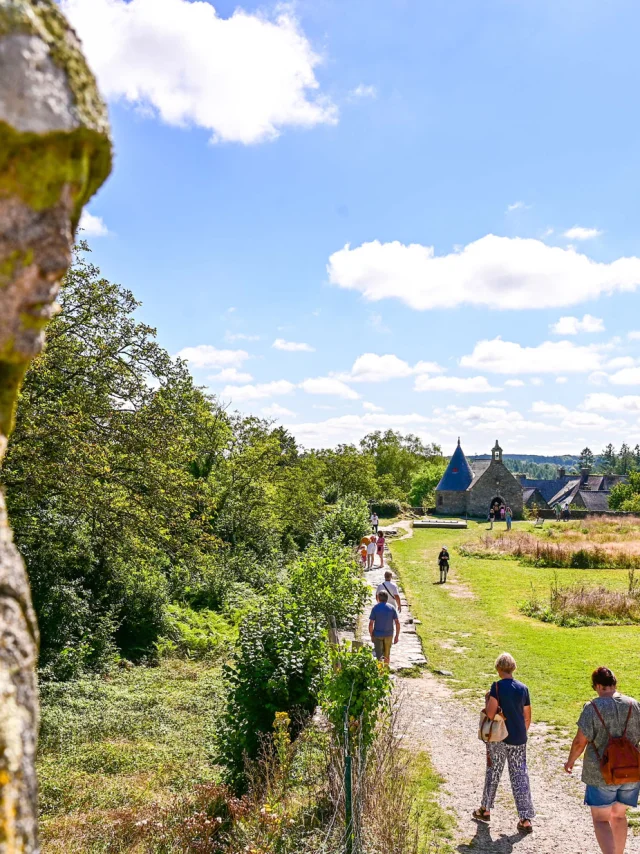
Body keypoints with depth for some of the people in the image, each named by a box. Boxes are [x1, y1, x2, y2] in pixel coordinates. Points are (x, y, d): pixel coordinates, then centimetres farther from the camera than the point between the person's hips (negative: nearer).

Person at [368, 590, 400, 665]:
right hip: (389, 634, 2)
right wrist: (397, 636, 1)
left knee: (378, 655, 1)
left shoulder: (375, 608, -8)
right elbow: (397, 623, -6)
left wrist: (371, 635, 1)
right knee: (387, 654, 20)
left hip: (377, 634, -2)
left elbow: (371, 624, -11)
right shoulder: (392, 608, -3)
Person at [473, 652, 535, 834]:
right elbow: (527, 718, 5)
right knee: (520, 776, 8)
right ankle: (526, 819, 7)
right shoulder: (523, 688, -2)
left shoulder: (497, 687, -16)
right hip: (518, 739, 3)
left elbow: (490, 714, -22)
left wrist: (487, 699, -4)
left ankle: (485, 810, 28)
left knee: (493, 772, 14)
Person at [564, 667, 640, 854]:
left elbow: (580, 741, -12)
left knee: (601, 819, 7)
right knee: (619, 816, 22)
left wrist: (571, 761, 5)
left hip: (601, 774, -4)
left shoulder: (593, 707, -14)